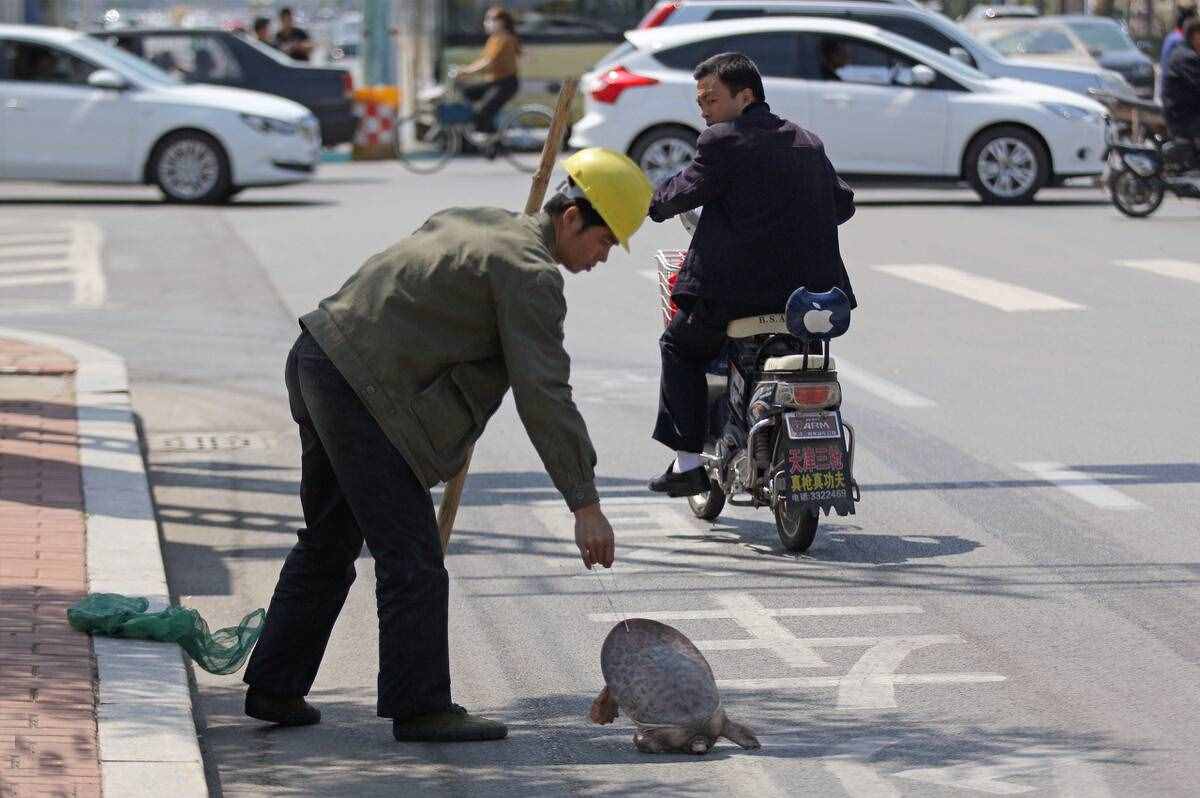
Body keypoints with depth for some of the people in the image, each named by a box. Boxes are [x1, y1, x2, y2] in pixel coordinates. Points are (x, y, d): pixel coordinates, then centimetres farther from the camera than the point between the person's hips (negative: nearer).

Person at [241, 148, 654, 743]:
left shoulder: (481, 224, 18)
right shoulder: (529, 273, -12)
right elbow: (544, 397, -18)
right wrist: (585, 504, -17)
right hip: (363, 395, -10)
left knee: (329, 544, 20)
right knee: (411, 559, -5)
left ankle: (274, 688, 26)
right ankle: (418, 707, -1)